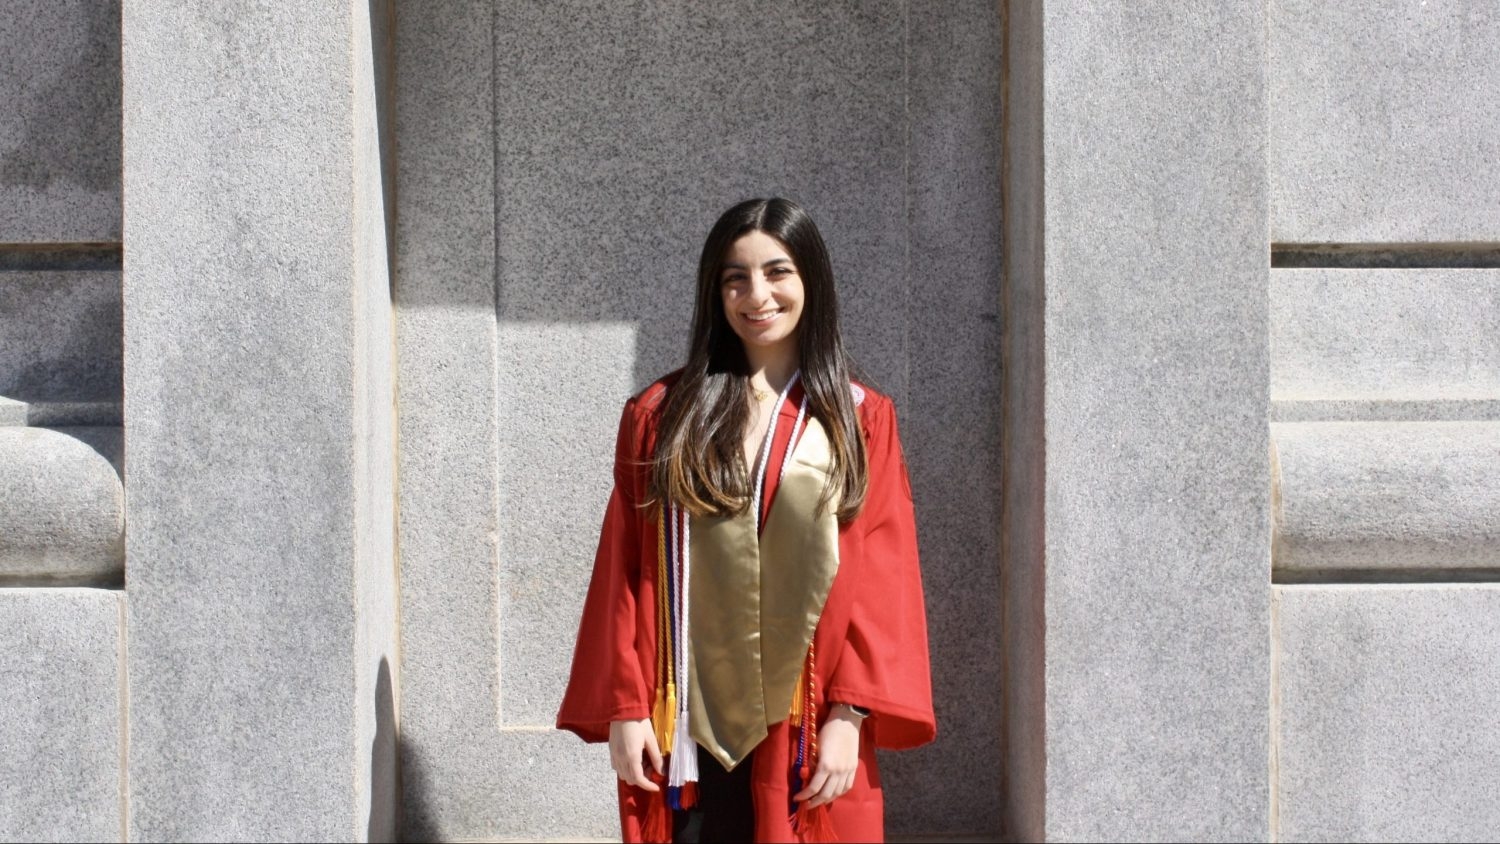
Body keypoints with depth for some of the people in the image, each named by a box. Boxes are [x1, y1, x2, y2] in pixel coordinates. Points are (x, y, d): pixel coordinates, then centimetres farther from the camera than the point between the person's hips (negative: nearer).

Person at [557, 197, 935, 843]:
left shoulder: (862, 420, 3)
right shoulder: (659, 415, 5)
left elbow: (881, 582, -2)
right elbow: (624, 570, 4)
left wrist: (850, 716, -10)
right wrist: (623, 705, -3)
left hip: (809, 736, 0)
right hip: (688, 730, 0)